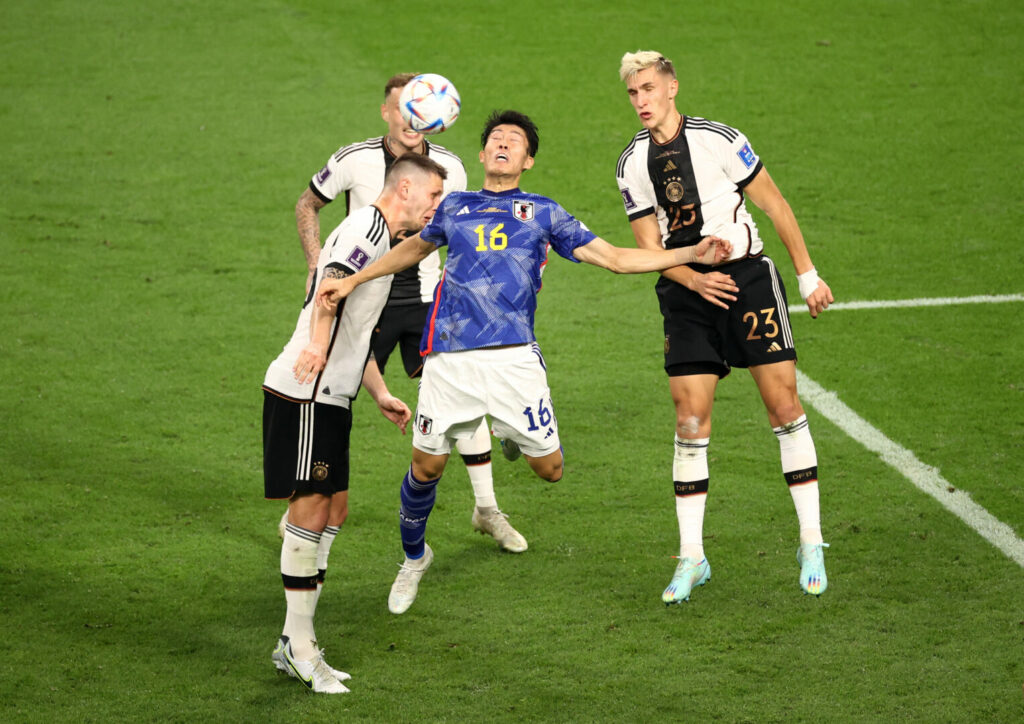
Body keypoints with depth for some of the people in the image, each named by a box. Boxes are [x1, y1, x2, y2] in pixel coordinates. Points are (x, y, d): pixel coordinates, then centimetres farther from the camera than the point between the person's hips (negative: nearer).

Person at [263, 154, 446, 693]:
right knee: (310, 509, -8)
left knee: (334, 509, 10)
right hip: (305, 392, -10)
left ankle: (296, 645, 16)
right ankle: (299, 645, -3)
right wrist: (317, 344, -37)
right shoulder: (368, 225, -10)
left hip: (330, 396, 10)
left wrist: (381, 395, 29)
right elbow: (334, 278, -29)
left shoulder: (382, 237, 23)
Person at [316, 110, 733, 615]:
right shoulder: (454, 208, 17)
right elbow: (413, 248, 35)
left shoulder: (543, 213, 13)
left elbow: (616, 258, 12)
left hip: (513, 356, 0)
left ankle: (514, 434, 34)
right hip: (449, 360, 1)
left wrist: (693, 254, 4)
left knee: (549, 468, -2)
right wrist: (352, 281, 29)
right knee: (427, 465, 2)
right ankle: (414, 558, 29)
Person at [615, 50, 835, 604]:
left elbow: (774, 205, 0)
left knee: (783, 404, -6)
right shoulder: (632, 165, 3)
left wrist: (807, 276, 3)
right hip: (686, 291, 3)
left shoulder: (718, 140, -7)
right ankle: (691, 557, 3)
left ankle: (811, 543, 3)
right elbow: (650, 247, 5)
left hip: (746, 274, -2)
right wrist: (696, 280, -14)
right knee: (690, 419, -4)